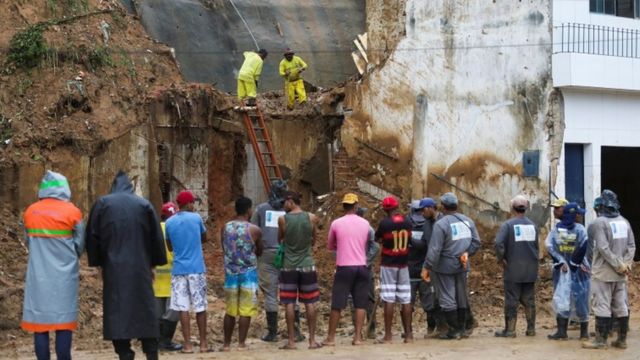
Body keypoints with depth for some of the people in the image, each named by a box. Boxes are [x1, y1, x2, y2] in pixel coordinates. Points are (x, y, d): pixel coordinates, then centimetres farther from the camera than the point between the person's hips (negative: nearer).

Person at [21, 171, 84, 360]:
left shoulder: (30, 212, 3)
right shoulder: (72, 212, -6)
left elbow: (28, 241, 12)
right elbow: (79, 245, 3)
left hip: (38, 275, 2)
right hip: (64, 275, -2)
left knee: (39, 321, 4)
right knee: (64, 322, 1)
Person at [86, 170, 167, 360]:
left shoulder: (102, 204, 3)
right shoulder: (144, 204, 6)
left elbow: (93, 236, 2)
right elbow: (156, 236, 7)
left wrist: (98, 262, 10)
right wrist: (153, 264, 14)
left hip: (113, 268, -1)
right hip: (140, 267, 1)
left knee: (118, 312, 0)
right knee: (146, 311, 6)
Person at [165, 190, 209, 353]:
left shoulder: (169, 222, 3)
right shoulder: (196, 218, -2)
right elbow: (204, 238, 15)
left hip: (179, 269, 1)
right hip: (196, 268, -1)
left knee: (183, 308, 1)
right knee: (200, 307, 6)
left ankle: (187, 345, -2)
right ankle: (203, 344, 10)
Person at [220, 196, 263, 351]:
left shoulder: (225, 228, 2)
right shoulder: (254, 230, -7)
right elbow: (259, 252, 8)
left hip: (231, 272, 3)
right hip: (248, 273, -3)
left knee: (230, 310, 12)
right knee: (246, 310, 1)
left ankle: (227, 344, 14)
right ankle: (241, 343, 0)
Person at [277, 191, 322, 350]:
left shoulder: (283, 219, -7)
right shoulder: (312, 218, -3)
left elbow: (280, 239, 7)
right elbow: (314, 241, 8)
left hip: (289, 266, -1)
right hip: (307, 265, 1)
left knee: (289, 304, 3)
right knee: (310, 303, 7)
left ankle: (291, 341, 2)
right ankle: (312, 340, 9)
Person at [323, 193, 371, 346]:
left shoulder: (336, 223, -3)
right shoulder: (365, 223, 4)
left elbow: (330, 246, 10)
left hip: (344, 267, -2)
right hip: (361, 266, 2)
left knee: (337, 304, 3)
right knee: (360, 303, 6)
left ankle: (331, 337, 6)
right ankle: (358, 336, 3)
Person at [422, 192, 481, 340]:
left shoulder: (441, 224, -17)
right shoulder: (467, 221, 4)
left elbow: (434, 249, -19)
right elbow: (476, 241, 7)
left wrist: (427, 267, -14)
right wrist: (466, 252, 6)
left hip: (445, 266, -6)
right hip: (462, 266, 6)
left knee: (447, 298, 1)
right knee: (462, 297, 16)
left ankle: (454, 330, 2)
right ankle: (462, 328, 20)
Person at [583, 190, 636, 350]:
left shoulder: (599, 223, -12)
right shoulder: (624, 222, 8)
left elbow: (604, 248, -19)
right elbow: (631, 246, 4)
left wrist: (620, 265, -15)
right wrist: (625, 264, -3)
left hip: (604, 272, -6)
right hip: (621, 275, 6)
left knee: (602, 306, -3)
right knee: (621, 306, 11)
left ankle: (601, 340, -3)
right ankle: (622, 340, 15)